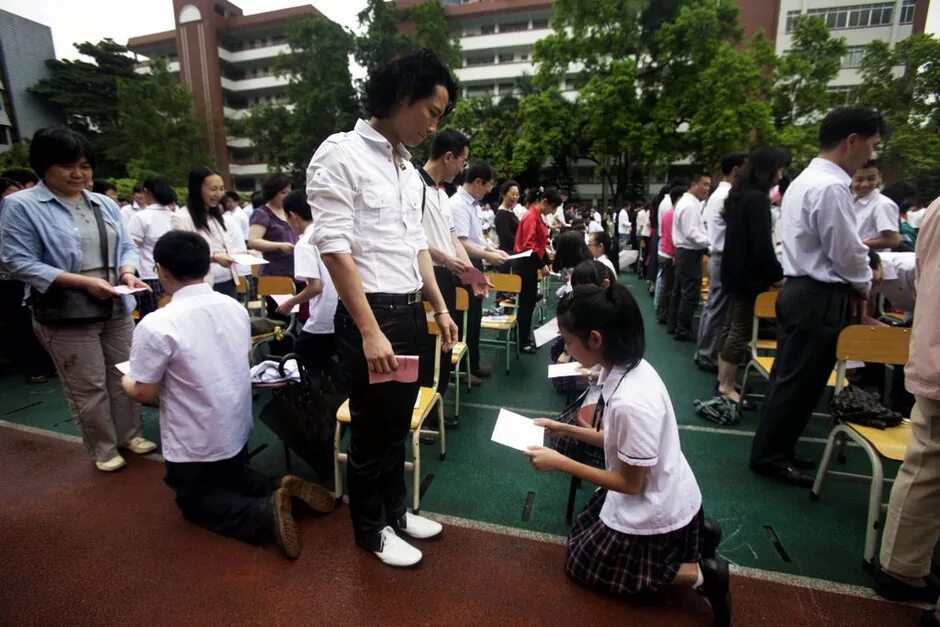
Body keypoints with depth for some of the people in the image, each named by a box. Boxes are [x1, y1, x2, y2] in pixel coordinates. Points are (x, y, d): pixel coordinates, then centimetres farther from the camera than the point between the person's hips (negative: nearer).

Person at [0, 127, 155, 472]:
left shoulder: (105, 204, 9)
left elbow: (126, 246, 12)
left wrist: (128, 272, -11)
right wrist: (84, 282, -21)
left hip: (116, 308, 5)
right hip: (66, 314, -5)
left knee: (125, 376, 14)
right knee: (88, 387, 5)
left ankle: (130, 434, 31)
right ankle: (103, 449, 22)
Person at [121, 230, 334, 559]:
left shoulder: (155, 325, -24)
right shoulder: (235, 307, -5)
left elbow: (144, 393, -14)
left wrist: (126, 380, 8)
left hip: (194, 445, -6)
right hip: (238, 431, 6)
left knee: (195, 501, 19)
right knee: (230, 478, 32)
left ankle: (263, 512, -11)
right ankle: (278, 489, 2)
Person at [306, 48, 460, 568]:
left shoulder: (405, 164, 14)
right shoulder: (341, 153, -11)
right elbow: (335, 250, -18)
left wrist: (439, 307, 13)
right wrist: (370, 332, -21)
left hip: (411, 312, 8)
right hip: (370, 315, -7)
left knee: (397, 426, 20)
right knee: (371, 432, 9)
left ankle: (395, 510, 41)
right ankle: (372, 530, 32)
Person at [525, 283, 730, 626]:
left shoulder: (632, 402, -37)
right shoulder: (627, 367, -11)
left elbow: (630, 484, -23)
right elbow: (620, 440, 3)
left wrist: (560, 463, -20)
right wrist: (565, 429, 2)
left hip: (656, 509, -8)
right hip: (662, 495, 8)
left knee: (582, 564, 15)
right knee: (581, 533, 28)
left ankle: (700, 575, 9)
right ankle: (694, 535, 22)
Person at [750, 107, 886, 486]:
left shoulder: (805, 180, 15)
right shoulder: (831, 187, -18)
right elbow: (847, 252, -15)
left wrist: (850, 286, 12)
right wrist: (862, 287, 4)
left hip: (801, 291, 10)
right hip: (820, 299, -10)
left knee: (790, 378, 17)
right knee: (799, 382, 1)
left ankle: (776, 450, 30)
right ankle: (769, 456, 15)